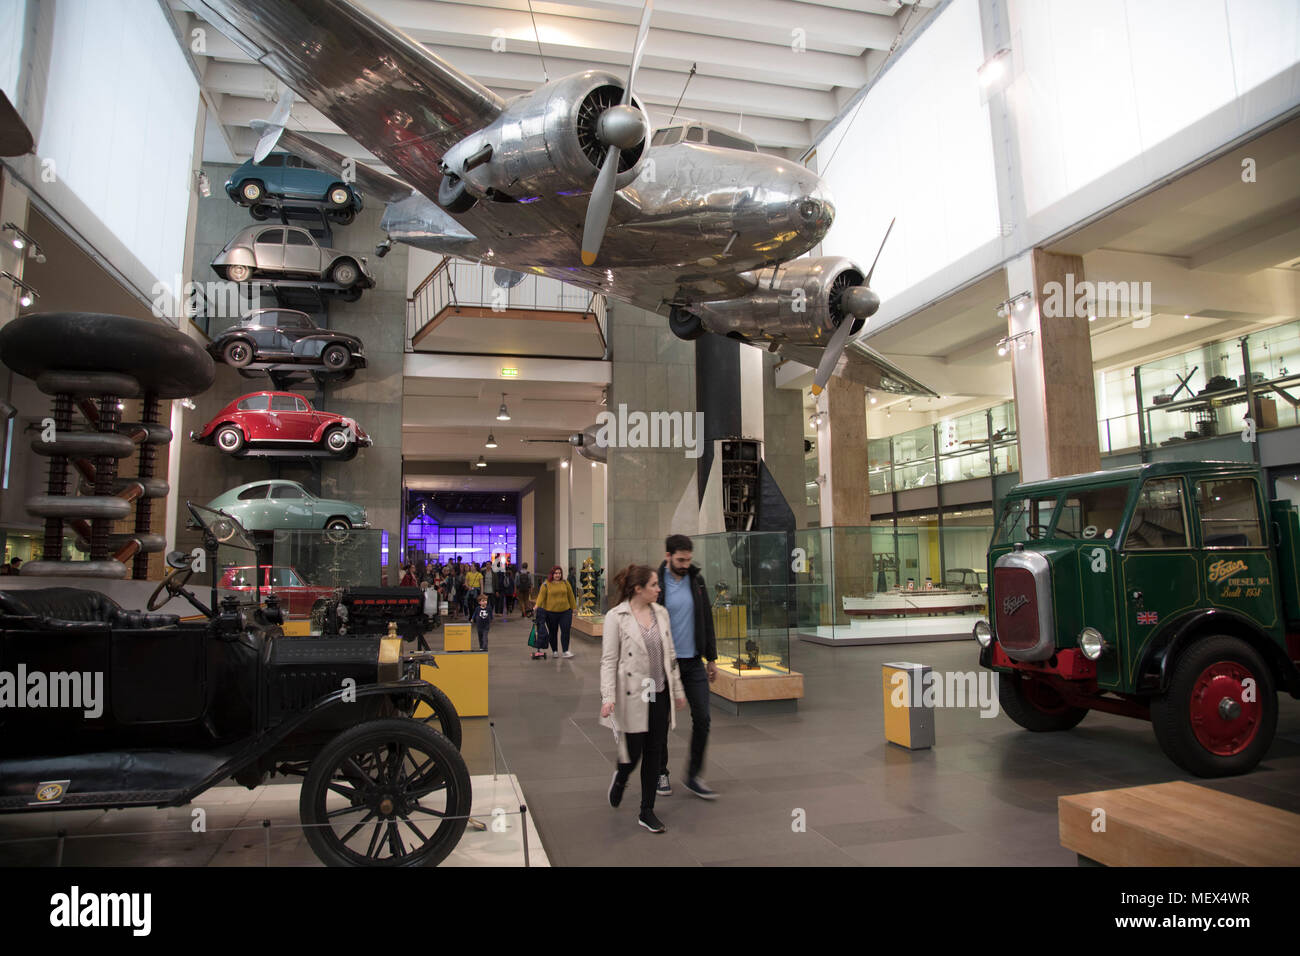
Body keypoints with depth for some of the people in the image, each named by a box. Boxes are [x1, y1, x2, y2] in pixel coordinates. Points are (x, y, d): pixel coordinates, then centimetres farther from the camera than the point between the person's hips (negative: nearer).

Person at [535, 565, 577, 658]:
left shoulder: (566, 583, 7)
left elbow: (571, 596, 12)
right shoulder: (546, 585, -1)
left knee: (565, 631, -6)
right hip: (550, 612, -1)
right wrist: (537, 606, -24)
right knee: (553, 632, 8)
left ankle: (566, 651, 1)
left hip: (565, 612, 1)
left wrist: (573, 608, 13)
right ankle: (555, 651, 23)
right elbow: (541, 596, -9)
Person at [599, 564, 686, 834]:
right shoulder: (616, 617, -10)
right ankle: (620, 778, 40)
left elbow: (670, 655, 12)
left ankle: (647, 812, 23)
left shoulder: (661, 612, 6)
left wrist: (678, 690, 13)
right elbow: (608, 660, -10)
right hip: (633, 697, -5)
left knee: (654, 755, 9)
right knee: (633, 753, 4)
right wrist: (608, 698, -17)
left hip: (659, 695, 5)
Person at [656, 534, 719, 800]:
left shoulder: (696, 580, 3)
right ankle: (660, 772, 28)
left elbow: (706, 620, 10)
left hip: (693, 661, 4)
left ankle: (694, 777, 16)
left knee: (702, 718, 1)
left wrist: (711, 658, 10)